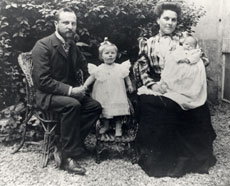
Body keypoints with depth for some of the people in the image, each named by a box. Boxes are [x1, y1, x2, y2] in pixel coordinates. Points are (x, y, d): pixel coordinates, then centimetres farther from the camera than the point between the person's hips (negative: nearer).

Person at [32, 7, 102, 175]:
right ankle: (68, 157, -25)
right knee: (72, 105, -34)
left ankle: (73, 141, -6)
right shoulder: (43, 46, -15)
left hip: (69, 92, 7)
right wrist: (70, 90, -25)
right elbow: (43, 81, -22)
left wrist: (83, 86, 9)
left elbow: (84, 66, 23)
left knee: (95, 106, -11)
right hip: (47, 94, -7)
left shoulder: (72, 46, 7)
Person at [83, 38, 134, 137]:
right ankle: (105, 125, 32)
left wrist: (130, 85, 5)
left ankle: (118, 127, 20)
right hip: (103, 95, 0)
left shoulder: (120, 68, 0)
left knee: (117, 110, 3)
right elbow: (91, 77, -3)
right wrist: (85, 85, -14)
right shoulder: (99, 69, -4)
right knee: (105, 110, 11)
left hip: (117, 95, 0)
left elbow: (126, 77, 11)